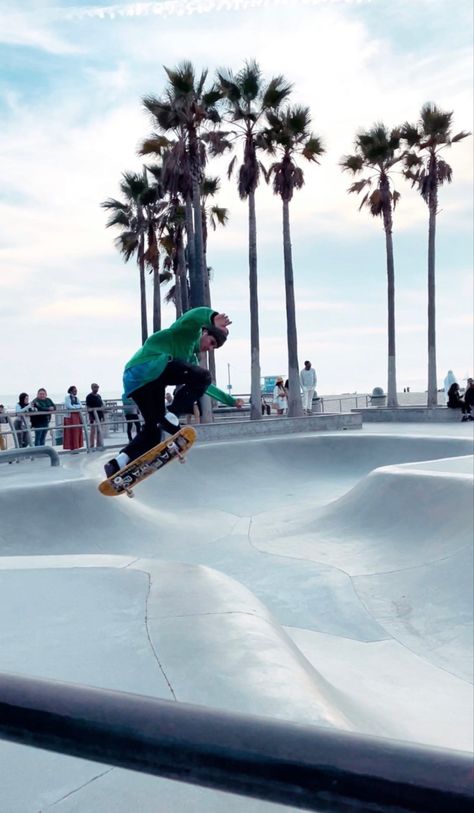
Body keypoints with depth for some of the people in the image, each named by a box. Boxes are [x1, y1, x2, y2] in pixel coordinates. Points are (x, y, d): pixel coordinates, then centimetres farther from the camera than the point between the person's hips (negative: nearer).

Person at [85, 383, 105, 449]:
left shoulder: (99, 396, 15)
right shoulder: (89, 397, -6)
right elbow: (88, 407, -11)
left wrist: (102, 416, 15)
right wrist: (90, 416, -17)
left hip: (99, 416, 7)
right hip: (93, 417, -7)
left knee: (99, 431, 9)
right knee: (93, 431, -4)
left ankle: (99, 445, 15)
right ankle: (92, 446, 0)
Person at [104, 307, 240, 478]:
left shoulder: (191, 359, 36)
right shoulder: (190, 331, 13)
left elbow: (204, 385, 47)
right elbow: (196, 314, -11)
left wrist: (229, 400, 52)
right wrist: (213, 318, -29)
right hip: (149, 363, -9)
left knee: (154, 428, 12)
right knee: (203, 376, -14)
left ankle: (117, 463, 5)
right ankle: (171, 418, -22)